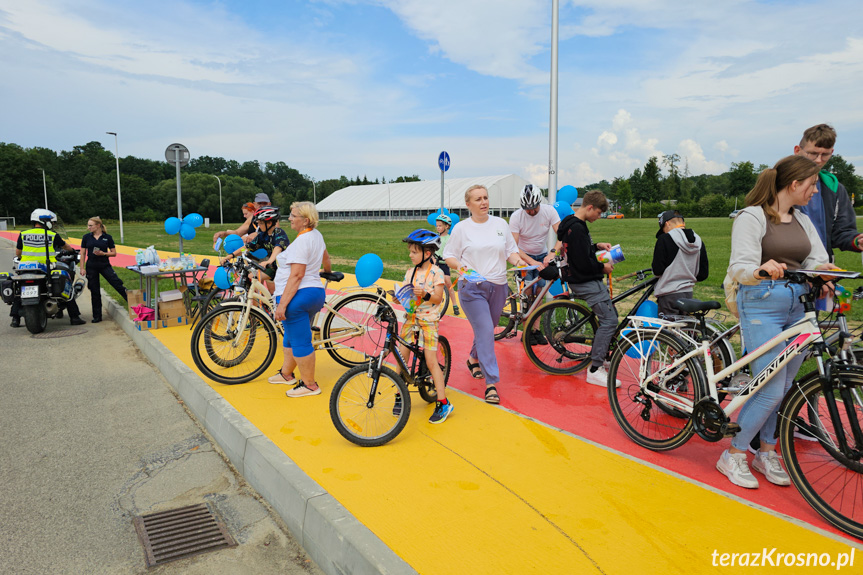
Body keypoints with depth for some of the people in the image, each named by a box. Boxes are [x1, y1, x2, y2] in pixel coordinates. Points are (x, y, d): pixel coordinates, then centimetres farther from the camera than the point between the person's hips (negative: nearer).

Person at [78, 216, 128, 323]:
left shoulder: (107, 237, -1)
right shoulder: (86, 237, 3)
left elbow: (114, 253, 2)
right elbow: (82, 254, 5)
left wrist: (103, 253, -16)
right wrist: (82, 268, 0)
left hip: (105, 265, -1)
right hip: (91, 267, 2)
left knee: (117, 284, -14)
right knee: (94, 291, 6)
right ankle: (97, 316, 14)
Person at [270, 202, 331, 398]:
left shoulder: (302, 241, -18)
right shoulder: (316, 235, 11)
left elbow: (296, 275, -23)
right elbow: (325, 257, 29)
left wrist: (282, 304, -23)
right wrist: (328, 272, 50)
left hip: (299, 296, -10)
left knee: (300, 342, -1)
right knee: (292, 336, 23)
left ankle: (309, 385, 8)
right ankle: (286, 374, 38)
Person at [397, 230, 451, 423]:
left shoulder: (436, 272, -8)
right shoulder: (410, 272, 9)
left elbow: (438, 298, -11)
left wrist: (425, 294, -29)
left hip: (428, 320, -6)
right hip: (410, 318, 6)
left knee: (431, 361, -5)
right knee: (401, 357, 3)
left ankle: (443, 403, 4)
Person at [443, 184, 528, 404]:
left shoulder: (501, 224, 9)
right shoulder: (462, 228, 0)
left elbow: (511, 251, 12)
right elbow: (449, 255, 3)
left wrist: (518, 260, -9)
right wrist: (458, 265, -18)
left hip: (498, 286, 4)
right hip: (472, 287, -4)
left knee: (487, 329, 17)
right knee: (485, 331, -12)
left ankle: (474, 358, 46)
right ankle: (491, 383, -7)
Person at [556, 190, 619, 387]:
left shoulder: (572, 224, 12)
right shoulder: (577, 228, -21)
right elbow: (584, 263, -25)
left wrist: (597, 246, 14)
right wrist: (603, 267, -8)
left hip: (584, 280, 11)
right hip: (586, 282, -11)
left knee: (610, 315, 19)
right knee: (609, 320, -12)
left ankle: (599, 356, 27)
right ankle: (595, 370, -10)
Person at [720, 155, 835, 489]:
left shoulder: (803, 221, 16)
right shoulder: (751, 217, -5)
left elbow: (817, 261, 7)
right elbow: (740, 268, -14)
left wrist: (822, 272, -17)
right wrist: (762, 270, -37)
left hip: (798, 309, 7)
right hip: (761, 307, -7)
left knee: (783, 389, 8)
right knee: (771, 390, -9)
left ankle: (767, 453, 24)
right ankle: (733, 457, 7)